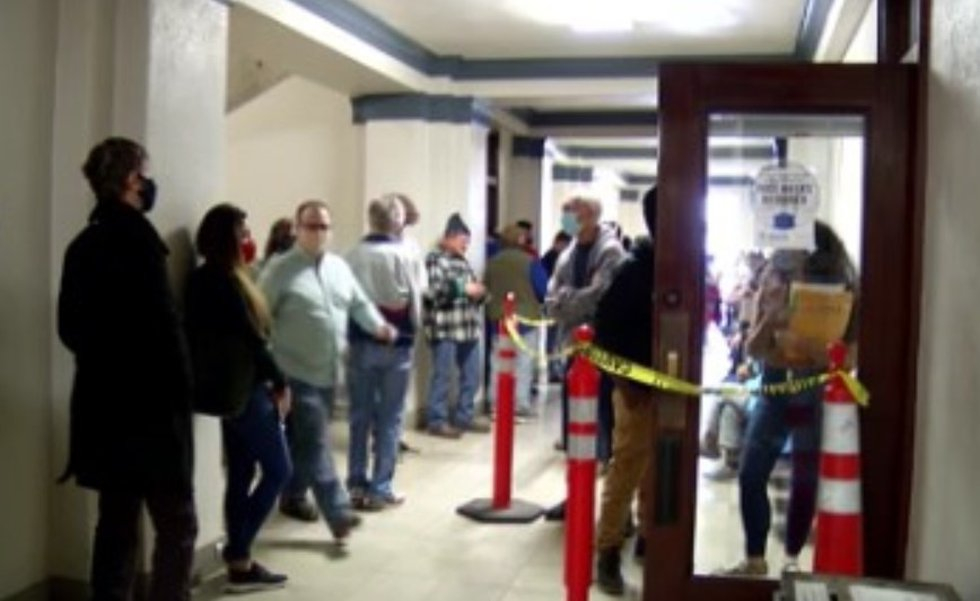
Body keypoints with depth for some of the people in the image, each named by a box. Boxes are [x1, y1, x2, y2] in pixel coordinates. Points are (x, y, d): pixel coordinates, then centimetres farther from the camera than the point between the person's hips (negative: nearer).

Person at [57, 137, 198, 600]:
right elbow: (161, 322, -20)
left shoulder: (83, 244, 11)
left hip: (102, 401, 8)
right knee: (177, 524, -1)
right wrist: (180, 389, -11)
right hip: (148, 402, -8)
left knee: (116, 522, 14)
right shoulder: (135, 235, -13)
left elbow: (69, 327, 16)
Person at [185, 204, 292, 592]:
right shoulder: (224, 281, -16)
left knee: (240, 476, 11)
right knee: (278, 470, -2)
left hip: (234, 388, 9)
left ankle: (240, 564, 17)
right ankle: (237, 556, 1)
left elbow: (241, 336, 11)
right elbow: (251, 339, -16)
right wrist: (280, 384, -7)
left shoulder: (213, 278, 13)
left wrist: (269, 381, 7)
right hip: (244, 389, -9)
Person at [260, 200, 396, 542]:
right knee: (315, 444, -8)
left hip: (328, 372, 6)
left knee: (305, 441, 17)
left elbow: (360, 303, 18)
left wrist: (379, 326, -1)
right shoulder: (281, 270, -8)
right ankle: (338, 512, -9)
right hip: (298, 373, -6)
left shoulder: (339, 267, 11)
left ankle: (293, 497, 33)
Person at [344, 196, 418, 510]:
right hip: (395, 343, -3)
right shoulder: (402, 254, -11)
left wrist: (351, 334, 12)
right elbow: (413, 302, -7)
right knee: (389, 419, 5)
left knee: (359, 416, 11)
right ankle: (380, 488, 7)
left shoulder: (352, 255, -2)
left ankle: (356, 485, 15)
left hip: (359, 342, 3)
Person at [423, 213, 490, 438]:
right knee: (442, 376, -3)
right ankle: (437, 420, 5)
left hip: (468, 328, 8)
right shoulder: (435, 259, -5)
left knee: (472, 375, 10)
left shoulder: (462, 261, 21)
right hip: (445, 329, -8)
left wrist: (479, 293, 5)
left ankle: (465, 416, 23)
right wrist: (463, 288, -16)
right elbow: (432, 291, -18)